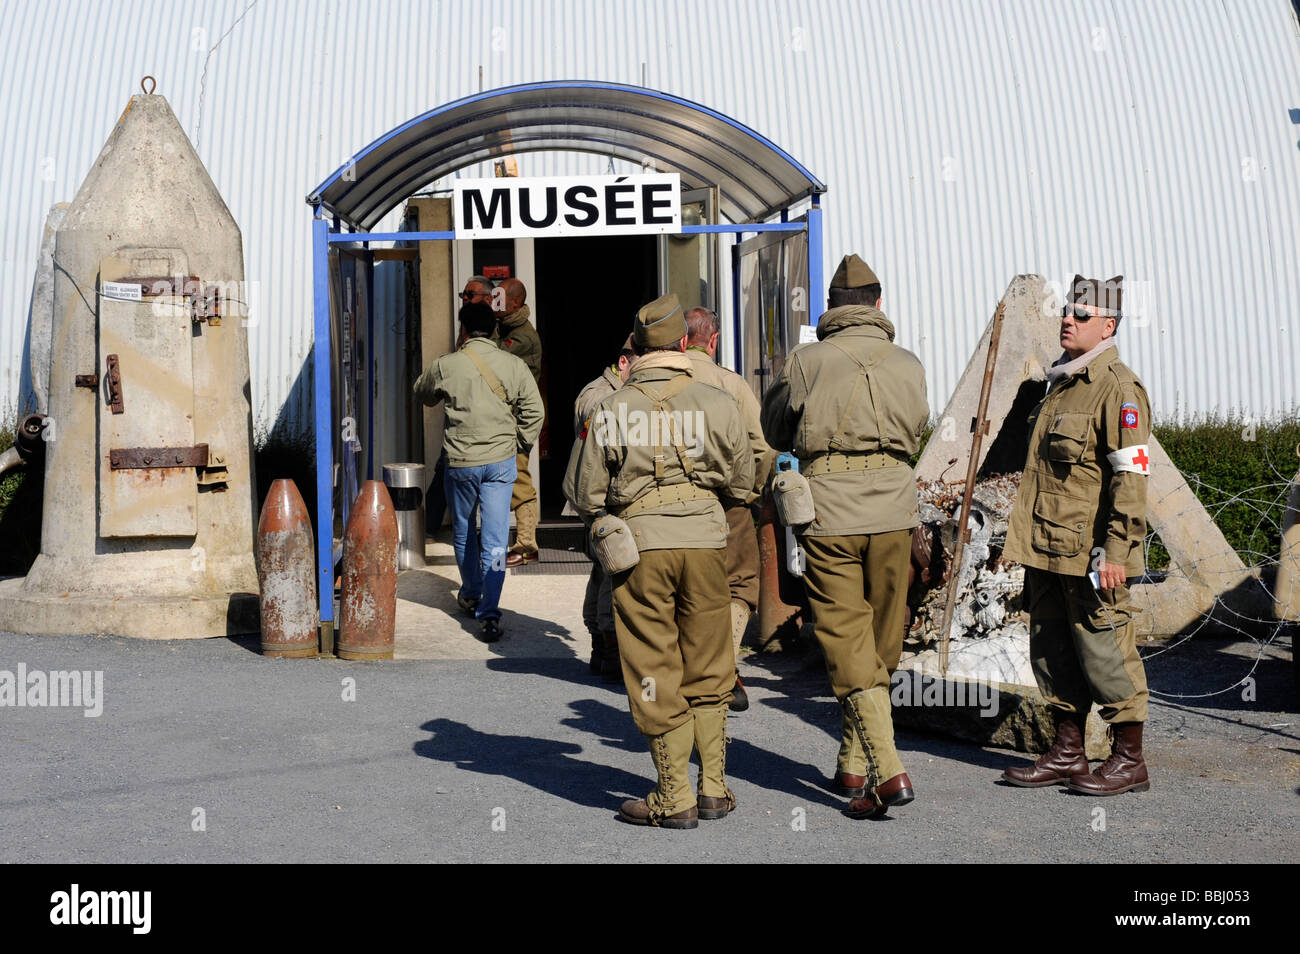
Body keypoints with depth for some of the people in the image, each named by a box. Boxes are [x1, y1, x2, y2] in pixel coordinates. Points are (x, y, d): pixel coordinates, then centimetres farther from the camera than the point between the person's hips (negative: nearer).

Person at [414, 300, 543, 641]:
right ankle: (489, 612, -10)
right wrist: (520, 444, 11)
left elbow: (423, 394, 15)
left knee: (463, 530, 21)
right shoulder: (513, 365, -3)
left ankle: (471, 595, 38)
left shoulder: (446, 366, -5)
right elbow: (534, 410, -3)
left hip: (461, 462, 0)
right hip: (501, 462, 0)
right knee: (495, 539, -2)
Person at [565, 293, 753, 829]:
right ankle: (714, 788, 19)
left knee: (655, 674, 6)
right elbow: (741, 485, 8)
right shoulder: (717, 404, 0)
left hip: (640, 546, -2)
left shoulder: (610, 410, -4)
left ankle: (675, 799, 10)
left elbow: (583, 493, 0)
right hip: (705, 543, 2)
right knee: (707, 671, 14)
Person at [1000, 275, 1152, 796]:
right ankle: (1066, 753, 23)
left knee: (1105, 652, -2)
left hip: (1089, 553, -9)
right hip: (1047, 552, 9)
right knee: (1053, 652, 13)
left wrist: (1116, 550, -22)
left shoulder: (1118, 388, -11)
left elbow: (1131, 474, -17)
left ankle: (1129, 760, 10)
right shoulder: (1063, 383, 17)